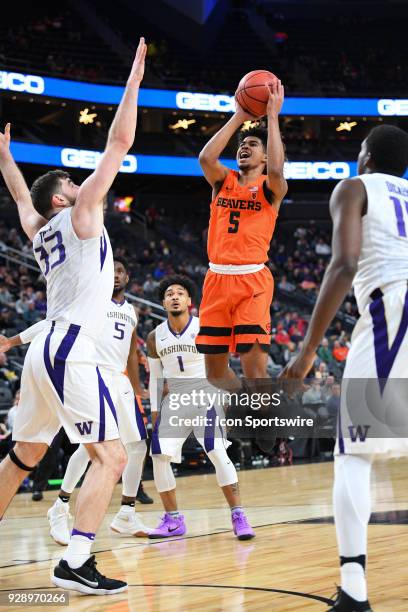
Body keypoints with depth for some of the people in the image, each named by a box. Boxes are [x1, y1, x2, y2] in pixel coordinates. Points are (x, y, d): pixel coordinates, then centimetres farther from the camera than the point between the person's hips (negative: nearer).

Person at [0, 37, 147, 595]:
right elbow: (120, 141, -2)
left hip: (45, 349, 9)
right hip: (69, 350, -9)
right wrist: (135, 76, 4)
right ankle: (75, 563, -21)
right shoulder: (78, 213, 0)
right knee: (110, 456, -12)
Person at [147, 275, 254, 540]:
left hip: (204, 397, -4)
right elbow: (155, 377, 13)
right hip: (174, 400, 4)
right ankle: (173, 519, 7)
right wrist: (155, 411, 9)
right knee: (159, 455, -6)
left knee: (218, 453, -17)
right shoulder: (155, 337, 4)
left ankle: (238, 516, -9)